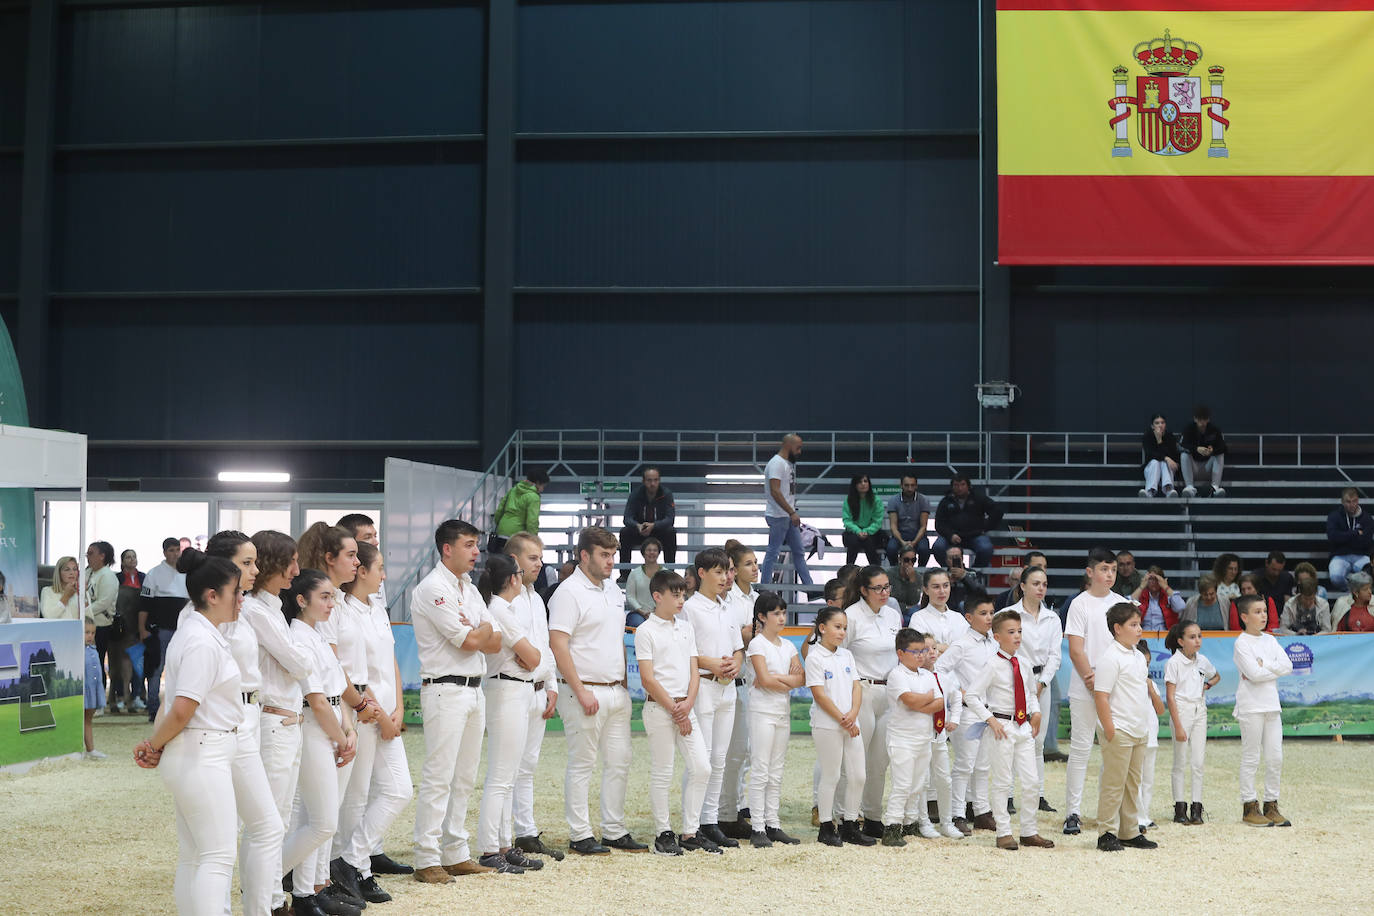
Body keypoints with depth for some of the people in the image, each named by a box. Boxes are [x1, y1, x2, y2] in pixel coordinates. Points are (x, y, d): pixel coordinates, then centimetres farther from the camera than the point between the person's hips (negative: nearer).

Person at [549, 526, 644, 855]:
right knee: (581, 765, -2)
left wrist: (624, 683, 17)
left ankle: (615, 832, 18)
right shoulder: (569, 592, -11)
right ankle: (580, 836, 5)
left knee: (619, 763, 10)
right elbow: (558, 644, -16)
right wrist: (581, 691, -19)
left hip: (617, 691, 8)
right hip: (585, 693, -8)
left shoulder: (614, 590, 15)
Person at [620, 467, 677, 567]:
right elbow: (627, 518, -17)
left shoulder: (666, 494, -13)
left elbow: (670, 519, -22)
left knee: (671, 532, -31)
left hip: (659, 531, -1)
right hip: (639, 533, 1)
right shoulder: (636, 494, -11)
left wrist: (653, 526, -41)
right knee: (624, 532, -26)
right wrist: (638, 526, -41)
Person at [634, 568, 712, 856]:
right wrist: (674, 709, -12)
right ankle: (664, 834, 9)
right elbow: (648, 679, -10)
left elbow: (694, 672, 11)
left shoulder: (686, 628, 13)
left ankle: (690, 832, 11)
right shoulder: (646, 631, -5)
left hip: (685, 707, 6)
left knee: (702, 768, 2)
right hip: (659, 707, -6)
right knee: (661, 773, -1)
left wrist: (688, 704, -5)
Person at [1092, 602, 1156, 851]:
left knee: (1133, 783, 13)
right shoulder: (1109, 658, -13)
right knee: (1113, 783, -5)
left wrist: (1146, 725, 20)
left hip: (1139, 730, 9)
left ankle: (1130, 832, 21)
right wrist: (1109, 729, -20)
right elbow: (1101, 696, -17)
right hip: (1118, 731, -9)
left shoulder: (1138, 657, 14)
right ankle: (1107, 833, 2)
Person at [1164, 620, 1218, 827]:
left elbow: (1216, 676, 30)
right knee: (1181, 762, 1)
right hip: (1182, 710, -5)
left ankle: (1196, 808, 6)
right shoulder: (1174, 662, -9)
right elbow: (1170, 696, -11)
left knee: (1198, 762, 2)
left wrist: (1207, 685, 7)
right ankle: (1180, 808, 6)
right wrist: (1178, 726, -15)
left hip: (1199, 711, 5)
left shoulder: (1202, 661, 8)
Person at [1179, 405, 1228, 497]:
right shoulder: (1189, 429, -9)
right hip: (1194, 463, -1)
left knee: (1220, 455, -24)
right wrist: (1197, 449, -44)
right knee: (1184, 455, -27)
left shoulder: (1214, 429, -7)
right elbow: (1181, 446, -25)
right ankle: (1190, 487, -39)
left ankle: (1215, 486, -36)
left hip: (1208, 463, 1)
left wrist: (1213, 450, -39)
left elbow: (1223, 447, -15)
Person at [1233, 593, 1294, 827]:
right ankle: (1249, 807, 3)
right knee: (1250, 758, -2)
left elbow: (1288, 666, 1)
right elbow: (1254, 673, -17)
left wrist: (1264, 666, -11)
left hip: (1271, 705, 6)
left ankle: (1271, 805, 14)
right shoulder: (1241, 643, -6)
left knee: (1275, 757, 6)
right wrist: (1275, 669, -4)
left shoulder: (1270, 640, 13)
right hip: (1251, 706, -6)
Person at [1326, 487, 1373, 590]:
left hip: (1361, 557, 1)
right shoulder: (1334, 516, 6)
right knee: (1336, 576, -35)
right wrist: (1356, 533, -8)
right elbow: (1332, 537, -12)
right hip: (1340, 557, -1)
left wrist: (1344, 537, -6)